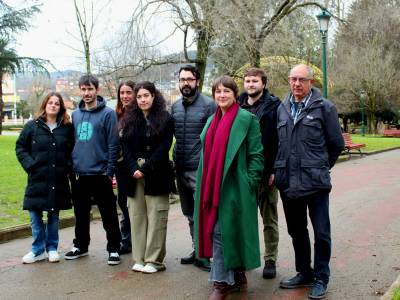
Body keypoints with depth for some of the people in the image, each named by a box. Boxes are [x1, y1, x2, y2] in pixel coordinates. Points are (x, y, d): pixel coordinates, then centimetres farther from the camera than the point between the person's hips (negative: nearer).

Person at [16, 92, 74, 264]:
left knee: (54, 215, 10)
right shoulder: (32, 126, 1)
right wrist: (29, 165, -6)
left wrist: (68, 167, -3)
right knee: (35, 215, 3)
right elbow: (20, 147, 5)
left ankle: (52, 248, 22)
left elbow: (72, 150, 10)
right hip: (37, 179, 0)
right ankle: (38, 250, 16)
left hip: (58, 179, 1)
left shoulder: (67, 128, 3)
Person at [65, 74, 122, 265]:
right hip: (78, 174, 5)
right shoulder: (75, 115, 11)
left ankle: (113, 248, 13)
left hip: (100, 174, -5)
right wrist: (71, 167, 10)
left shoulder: (107, 114, -6)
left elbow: (113, 144, -9)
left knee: (108, 215, 2)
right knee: (80, 214, 16)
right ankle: (81, 246, 31)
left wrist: (109, 171, -12)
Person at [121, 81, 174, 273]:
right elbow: (126, 148, 6)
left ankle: (154, 260, 4)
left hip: (156, 176, -3)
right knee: (137, 217, 4)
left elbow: (163, 148, -7)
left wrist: (145, 169, -14)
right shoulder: (129, 120, 12)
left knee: (156, 218, -3)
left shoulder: (166, 119, 1)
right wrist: (133, 169, -9)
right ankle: (139, 259, 11)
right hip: (134, 177, 4)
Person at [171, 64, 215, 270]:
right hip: (180, 168, 6)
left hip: (200, 169, -6)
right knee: (189, 214, 15)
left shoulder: (208, 105, -6)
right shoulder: (175, 107, 11)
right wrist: (173, 160, 8)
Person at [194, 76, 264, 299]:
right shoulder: (212, 121, 16)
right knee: (216, 231, 11)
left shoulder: (247, 119, -5)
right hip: (212, 186, 7)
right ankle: (237, 278, 25)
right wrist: (205, 185, 13)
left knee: (223, 231, -6)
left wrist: (250, 183, -13)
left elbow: (256, 154, -8)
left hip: (234, 187, -7)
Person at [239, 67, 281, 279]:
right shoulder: (238, 106, 10)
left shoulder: (273, 106, -4)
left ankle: (270, 260, 18)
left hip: (266, 172, -4)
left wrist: (275, 170, -16)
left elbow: (280, 140, -9)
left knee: (269, 219, 8)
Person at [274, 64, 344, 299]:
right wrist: (279, 170, 10)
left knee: (321, 233, 3)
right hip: (288, 182, 5)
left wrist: (321, 167, 9)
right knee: (297, 231, 16)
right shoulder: (282, 108, 8)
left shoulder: (324, 107, -4)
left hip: (316, 182, -4)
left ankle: (321, 278, 19)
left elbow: (337, 144, 2)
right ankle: (304, 273, 31)